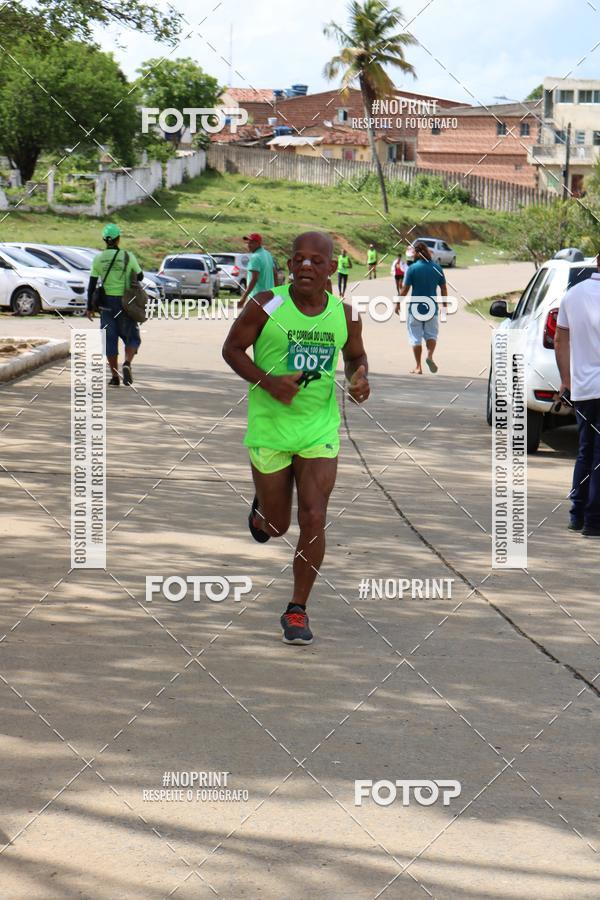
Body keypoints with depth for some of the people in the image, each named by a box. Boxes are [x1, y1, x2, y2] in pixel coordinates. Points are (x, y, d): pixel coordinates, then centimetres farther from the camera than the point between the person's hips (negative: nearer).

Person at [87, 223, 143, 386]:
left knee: (110, 339, 8)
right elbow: (140, 277, 5)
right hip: (125, 302, -1)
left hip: (107, 302, 1)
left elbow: (92, 285, -2)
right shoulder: (128, 256, -7)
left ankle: (114, 376, 6)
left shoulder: (98, 259, -2)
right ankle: (127, 364, -18)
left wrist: (90, 307, 5)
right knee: (132, 337, 9)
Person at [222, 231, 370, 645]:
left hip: (321, 428, 1)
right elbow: (232, 348, -2)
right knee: (276, 528, 9)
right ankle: (262, 507, 48)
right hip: (270, 426, -1)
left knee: (314, 520, -9)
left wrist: (360, 377, -6)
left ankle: (298, 609, 6)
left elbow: (356, 355, 17)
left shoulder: (344, 315, -1)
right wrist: (268, 381, -18)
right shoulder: (267, 305, -10)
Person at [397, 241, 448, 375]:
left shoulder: (412, 268, -8)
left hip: (415, 307, -2)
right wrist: (445, 306, 16)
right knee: (432, 334, 15)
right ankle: (430, 355, -13)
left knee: (416, 337, 6)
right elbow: (444, 289, 6)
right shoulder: (437, 268, 1)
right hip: (432, 307, 2)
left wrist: (398, 304, 3)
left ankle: (418, 367, 8)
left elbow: (405, 289, -8)